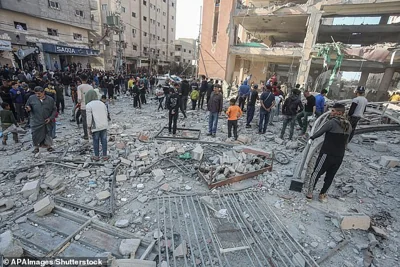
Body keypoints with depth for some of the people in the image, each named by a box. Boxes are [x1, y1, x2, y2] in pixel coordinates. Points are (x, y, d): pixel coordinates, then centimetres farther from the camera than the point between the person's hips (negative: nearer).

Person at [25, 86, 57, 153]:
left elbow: (54, 110, 4)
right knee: (36, 134, 6)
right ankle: (36, 147, 24)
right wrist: (28, 109, -14)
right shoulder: (31, 98, -1)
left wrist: (50, 118, -6)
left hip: (46, 121, 0)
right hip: (36, 121, 0)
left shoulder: (50, 99, -1)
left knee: (48, 134, 9)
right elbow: (27, 106, 11)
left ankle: (48, 146, 26)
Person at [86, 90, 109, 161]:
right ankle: (105, 156, 14)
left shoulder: (88, 105, -6)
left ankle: (96, 156, 19)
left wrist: (89, 128, 1)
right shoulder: (102, 103, 10)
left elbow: (89, 118, -7)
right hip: (104, 125, 4)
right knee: (104, 140, 9)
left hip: (96, 127, -4)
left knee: (96, 141, 9)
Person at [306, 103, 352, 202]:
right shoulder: (348, 125, 8)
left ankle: (310, 192, 14)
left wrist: (311, 138, 3)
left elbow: (319, 132, -13)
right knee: (330, 176, 15)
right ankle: (322, 194, 25)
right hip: (340, 156, 6)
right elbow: (346, 141, 15)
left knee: (317, 172, 7)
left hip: (327, 154, -6)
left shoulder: (332, 122, -14)